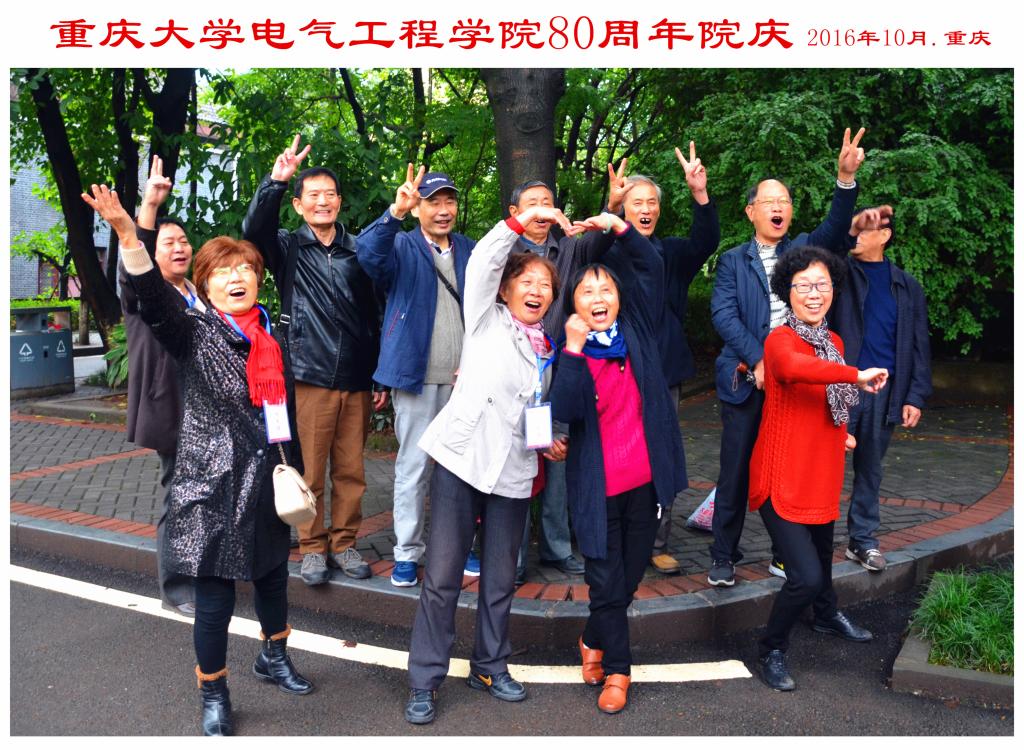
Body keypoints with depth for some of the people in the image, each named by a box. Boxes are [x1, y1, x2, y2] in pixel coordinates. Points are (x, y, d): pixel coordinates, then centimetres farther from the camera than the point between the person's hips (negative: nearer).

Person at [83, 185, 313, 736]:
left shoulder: (272, 337, 6)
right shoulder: (195, 335, -6)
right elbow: (154, 300, -26)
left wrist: (296, 474, 15)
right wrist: (129, 237, -41)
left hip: (267, 481, 5)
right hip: (213, 485, -5)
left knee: (273, 576, 19)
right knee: (215, 597, 1)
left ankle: (273, 657, 45)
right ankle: (214, 697, 22)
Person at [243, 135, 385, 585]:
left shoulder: (357, 252, 10)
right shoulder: (288, 249, 5)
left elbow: (375, 316, 13)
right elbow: (254, 230, -17)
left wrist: (381, 377, 11)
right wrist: (276, 180, -29)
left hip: (356, 380, 2)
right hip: (310, 378, -2)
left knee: (351, 471, 8)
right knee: (311, 471, 3)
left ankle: (344, 544, 22)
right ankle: (312, 548, 18)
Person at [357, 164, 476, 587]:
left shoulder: (471, 252, 12)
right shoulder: (402, 247, 0)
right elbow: (368, 254, -22)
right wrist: (395, 212, -38)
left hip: (465, 378, 4)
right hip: (418, 377, -3)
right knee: (413, 466, 2)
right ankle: (407, 553, 12)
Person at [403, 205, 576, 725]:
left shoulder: (548, 350, 16)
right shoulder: (486, 320, 4)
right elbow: (483, 261, -11)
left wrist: (550, 443, 8)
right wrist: (523, 220, -17)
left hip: (513, 472, 4)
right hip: (462, 459, -4)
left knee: (500, 577, 11)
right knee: (443, 575, -3)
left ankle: (490, 667, 29)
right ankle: (425, 679, 10)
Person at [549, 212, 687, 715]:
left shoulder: (637, 331, 3)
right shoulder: (568, 351, -5)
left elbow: (652, 270, -2)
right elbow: (566, 410, -21)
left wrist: (621, 228, -13)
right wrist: (574, 347, -24)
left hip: (646, 481, 3)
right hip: (598, 488, -3)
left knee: (630, 577, 16)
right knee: (606, 583, 5)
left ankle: (594, 642, 42)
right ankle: (616, 670, 27)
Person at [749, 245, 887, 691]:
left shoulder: (833, 342, 8)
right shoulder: (780, 340, -19)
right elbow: (795, 368, -45)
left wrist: (843, 433, 14)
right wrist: (857, 376, -41)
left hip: (822, 474, 8)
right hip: (783, 479, -8)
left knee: (822, 555, 27)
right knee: (805, 576, -14)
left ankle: (827, 616, 55)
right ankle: (771, 650, 10)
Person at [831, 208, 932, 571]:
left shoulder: (907, 286, 9)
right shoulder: (841, 272, 4)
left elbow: (919, 346, 8)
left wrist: (915, 396, 1)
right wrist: (849, 226, -26)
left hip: (884, 392, 3)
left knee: (870, 468, 12)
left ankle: (863, 539, 22)